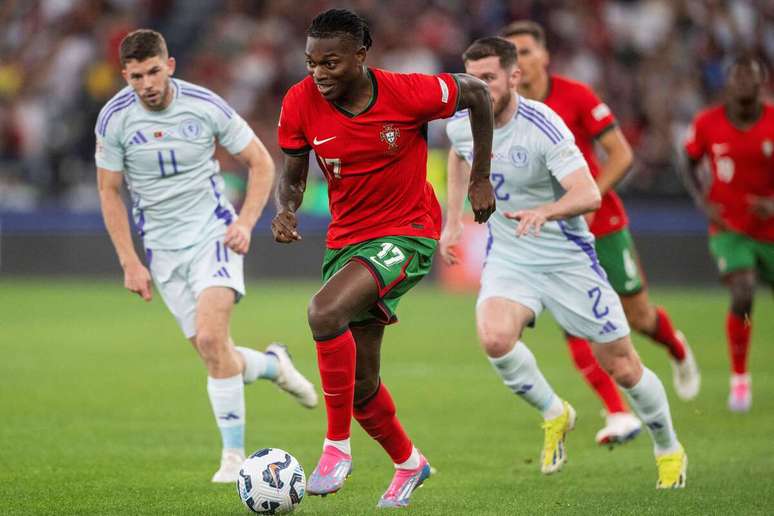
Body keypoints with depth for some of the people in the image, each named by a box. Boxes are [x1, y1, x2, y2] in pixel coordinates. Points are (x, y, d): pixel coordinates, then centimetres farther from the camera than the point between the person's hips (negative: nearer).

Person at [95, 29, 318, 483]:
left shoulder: (205, 106, -12)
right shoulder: (114, 119, -8)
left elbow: (261, 163, -1)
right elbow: (110, 192, 3)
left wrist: (245, 223, -13)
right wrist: (130, 263, -2)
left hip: (213, 233, -3)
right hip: (163, 248, 3)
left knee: (210, 339, -21)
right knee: (213, 354, 0)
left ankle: (234, 455, -12)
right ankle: (274, 364, 33)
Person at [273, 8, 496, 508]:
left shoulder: (407, 93, -20)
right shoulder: (301, 103, -11)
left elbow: (477, 92, -3)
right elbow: (293, 173, 4)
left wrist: (481, 178, 0)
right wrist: (286, 209, -19)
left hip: (407, 233, -5)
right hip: (347, 239, 5)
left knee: (326, 312, -31)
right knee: (360, 382, 10)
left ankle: (337, 446, -17)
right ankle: (408, 462, 39)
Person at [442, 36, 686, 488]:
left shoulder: (543, 127, -23)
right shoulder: (462, 124, -6)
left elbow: (589, 195, -31)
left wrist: (543, 212, -49)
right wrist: (453, 219, 17)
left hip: (567, 258, -4)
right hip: (508, 258, 4)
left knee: (621, 366, 3)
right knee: (495, 337, -27)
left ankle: (669, 451, 29)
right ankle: (554, 416, -1)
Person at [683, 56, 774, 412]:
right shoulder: (707, 123, -8)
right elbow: (690, 168, 7)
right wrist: (704, 203, -10)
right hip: (729, 228, -1)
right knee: (743, 296, -21)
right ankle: (739, 379, -4)